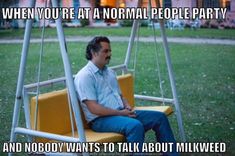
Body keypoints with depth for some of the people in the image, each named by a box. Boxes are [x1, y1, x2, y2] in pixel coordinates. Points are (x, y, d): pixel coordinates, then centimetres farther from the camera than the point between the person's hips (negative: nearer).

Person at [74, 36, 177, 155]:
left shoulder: (109, 72, 17)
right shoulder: (84, 76, -11)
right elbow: (94, 108, -18)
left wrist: (127, 107, 1)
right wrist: (120, 113, -15)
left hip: (122, 113, 9)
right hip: (101, 120, -9)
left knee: (159, 117, -2)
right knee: (135, 126, -35)